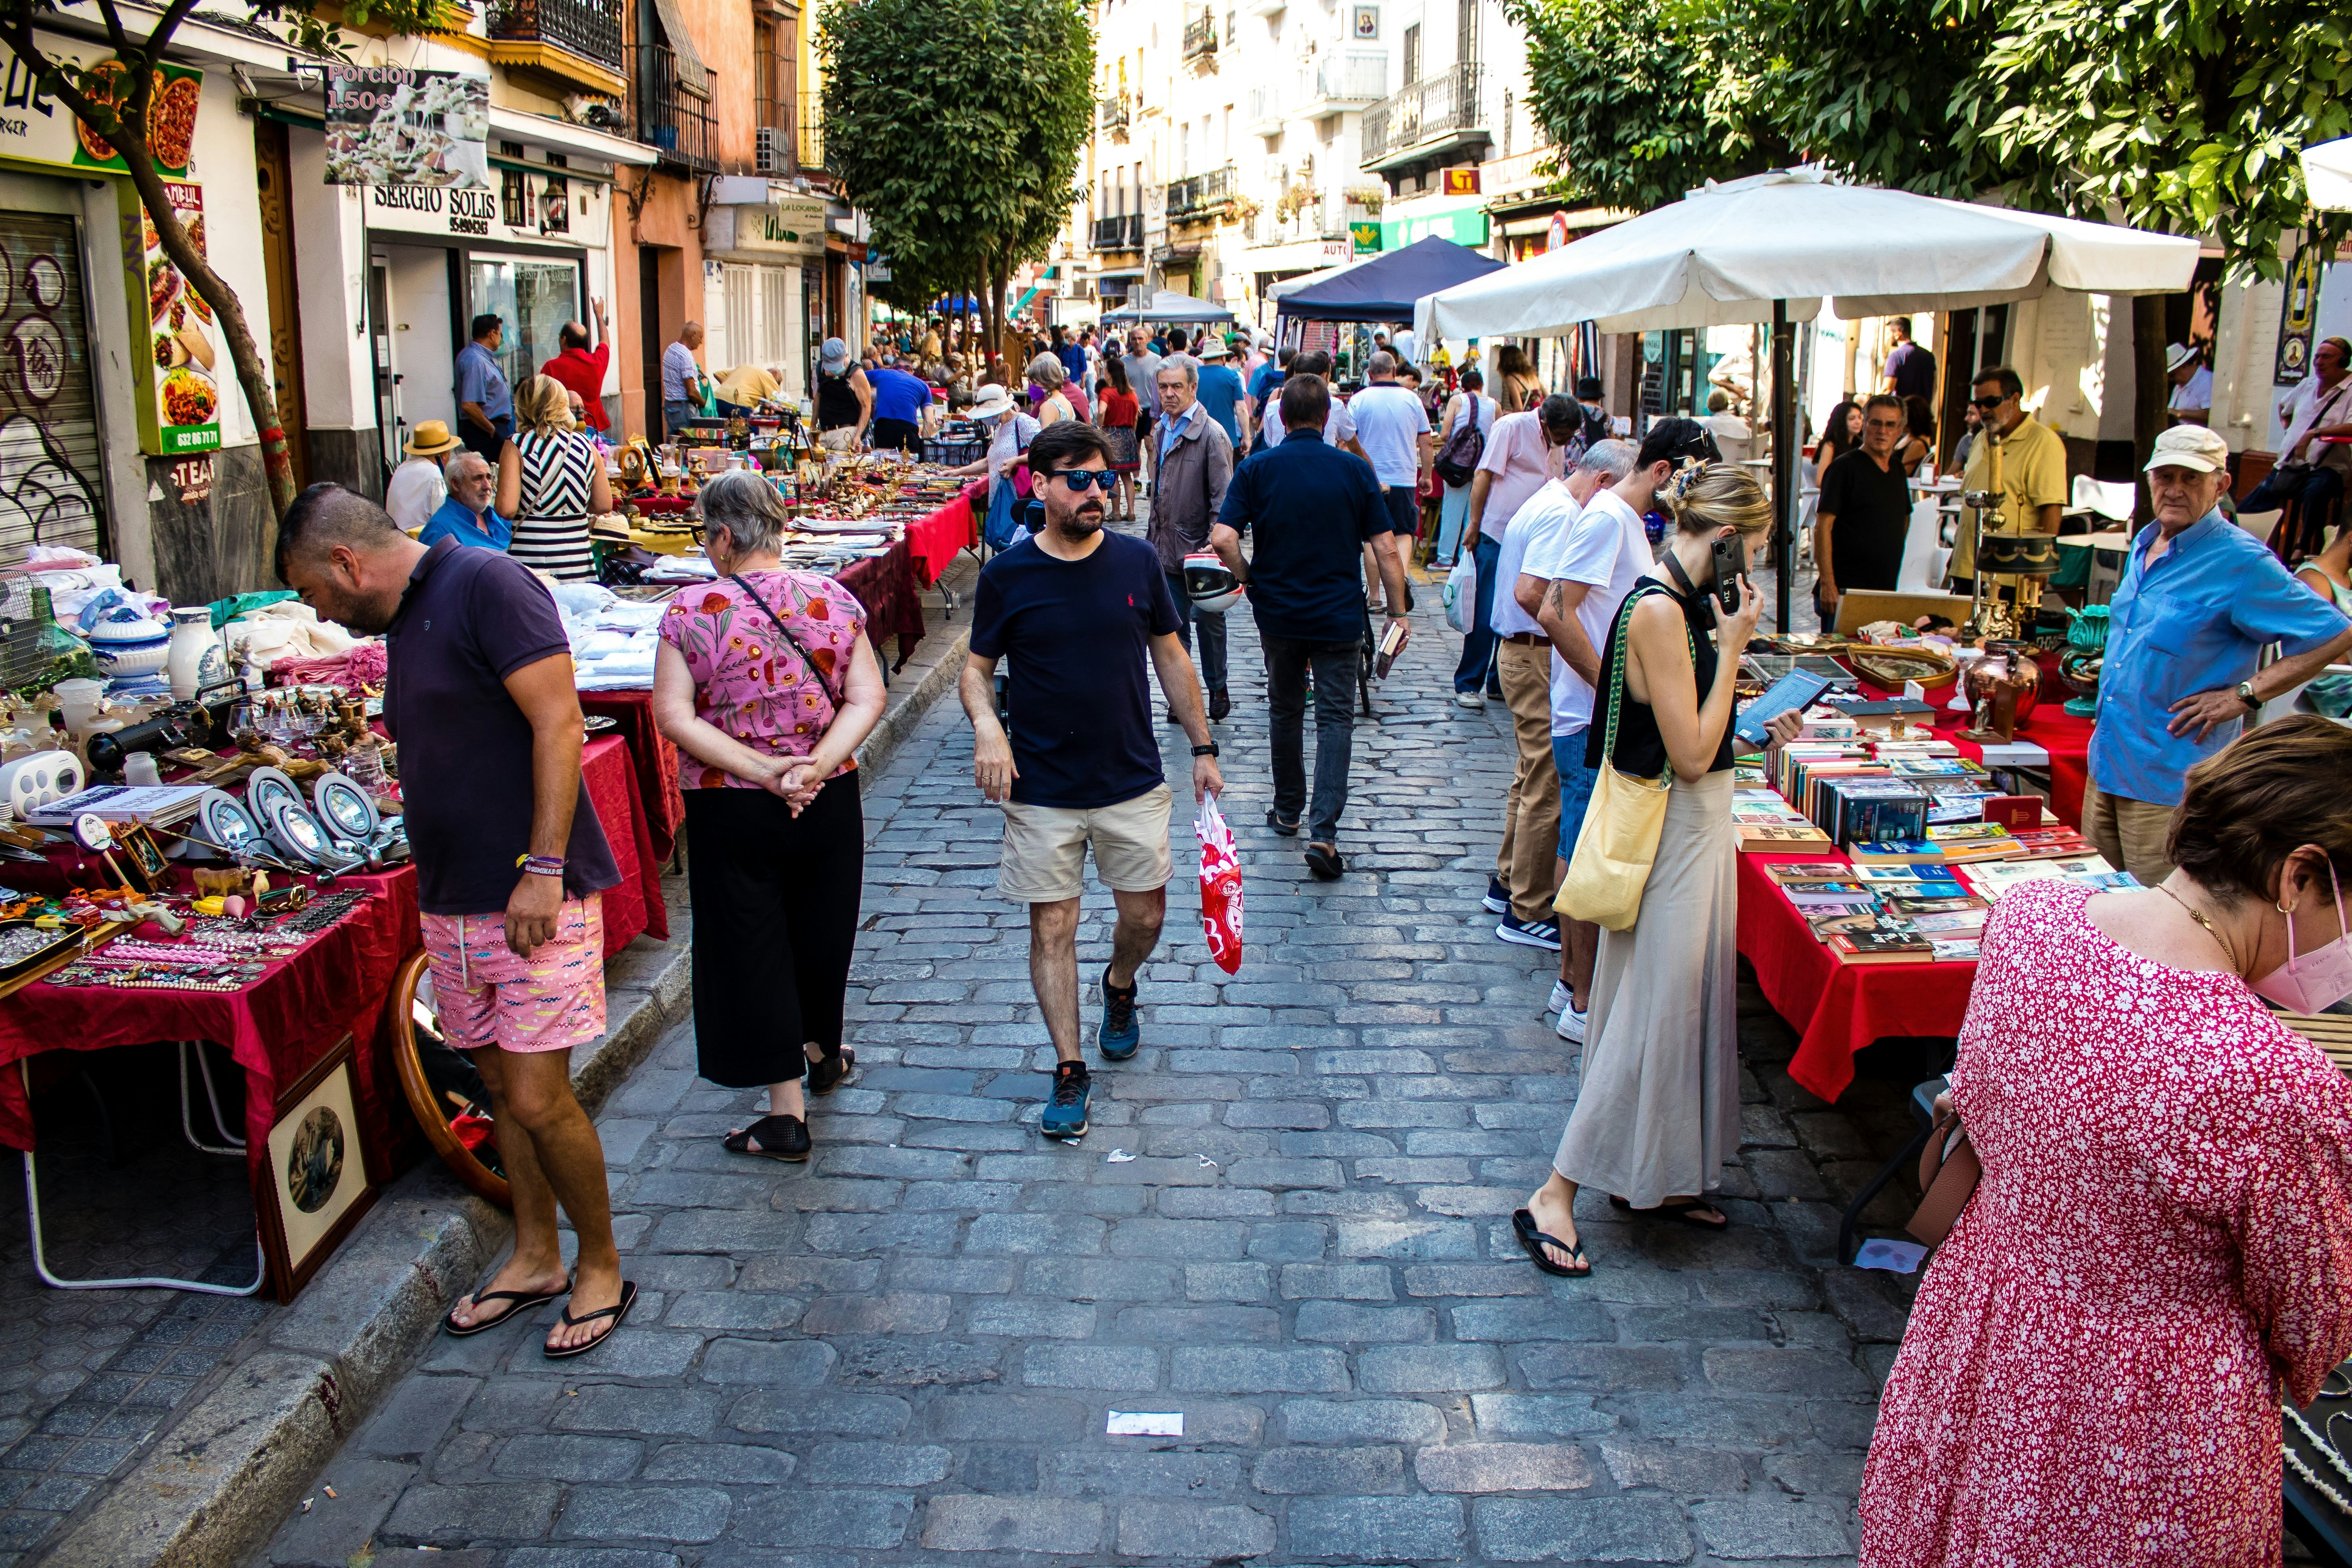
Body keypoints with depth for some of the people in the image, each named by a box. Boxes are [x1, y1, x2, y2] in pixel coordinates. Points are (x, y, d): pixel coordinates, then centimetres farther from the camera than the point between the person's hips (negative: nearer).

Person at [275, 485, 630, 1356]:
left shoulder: (485, 584, -12)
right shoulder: (402, 624, 16)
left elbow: (558, 726, -19)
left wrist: (543, 869, -22)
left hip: (534, 896, -9)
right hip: (452, 902, 9)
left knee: (538, 1098, -6)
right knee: (500, 1086, 15)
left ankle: (602, 1267, 13)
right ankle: (535, 1256, 30)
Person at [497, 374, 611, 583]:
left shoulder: (516, 446, -4)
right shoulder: (585, 445, 5)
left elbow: (507, 509, -12)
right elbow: (603, 505, 7)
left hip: (529, 557, -3)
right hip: (577, 556, 3)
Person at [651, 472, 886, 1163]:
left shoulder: (691, 611, -11)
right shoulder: (834, 600, -2)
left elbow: (673, 716, -15)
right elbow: (867, 699, -7)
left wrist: (760, 769, -17)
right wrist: (816, 764, -16)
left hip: (728, 810, -3)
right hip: (829, 802, 4)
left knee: (750, 947, 7)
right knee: (820, 932, 22)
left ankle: (787, 1112, 12)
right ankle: (824, 1055, 45)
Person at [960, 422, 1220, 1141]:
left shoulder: (1138, 561, -1)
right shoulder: (1007, 576, -7)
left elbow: (1171, 657, 8)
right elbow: (978, 668, 2)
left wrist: (1202, 746, 7)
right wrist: (986, 726, -19)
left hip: (1134, 784, 2)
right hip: (1041, 792, -2)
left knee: (1145, 916, 11)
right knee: (1052, 928, 2)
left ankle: (1119, 987, 44)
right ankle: (1069, 1071, 14)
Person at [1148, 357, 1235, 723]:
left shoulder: (1211, 434, -13)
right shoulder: (1164, 429, 10)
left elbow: (1223, 497, -15)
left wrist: (1215, 542, -21)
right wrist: (1154, 534, 17)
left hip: (1199, 548, -6)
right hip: (1167, 548, 6)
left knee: (1208, 619, 9)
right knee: (1174, 625, 9)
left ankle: (1218, 689, 25)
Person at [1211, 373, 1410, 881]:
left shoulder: (1257, 468, -6)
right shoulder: (1355, 470, -5)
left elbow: (1222, 539, -16)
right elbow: (1385, 549, -7)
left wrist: (1251, 576, 2)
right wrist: (1398, 612, 2)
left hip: (1278, 614, 1)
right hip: (1338, 616, -1)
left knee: (1285, 712, 19)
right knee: (1335, 719, 3)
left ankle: (1288, 811, 33)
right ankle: (1323, 832, -11)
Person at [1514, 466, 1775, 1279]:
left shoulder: (1685, 601, 8)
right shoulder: (1658, 610, -22)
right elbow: (1690, 755, -22)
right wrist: (1731, 647, -19)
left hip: (1700, 824, 10)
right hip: (1673, 832, -10)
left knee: (1687, 1000, 17)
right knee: (1651, 1012, -5)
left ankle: (1653, 1178, 30)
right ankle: (1555, 1196, 3)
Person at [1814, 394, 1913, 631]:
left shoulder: (1898, 470, 13)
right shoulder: (1845, 467, -8)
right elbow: (1822, 527, -14)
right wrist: (1827, 583, -20)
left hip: (1886, 592, 7)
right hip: (1845, 591, -7)